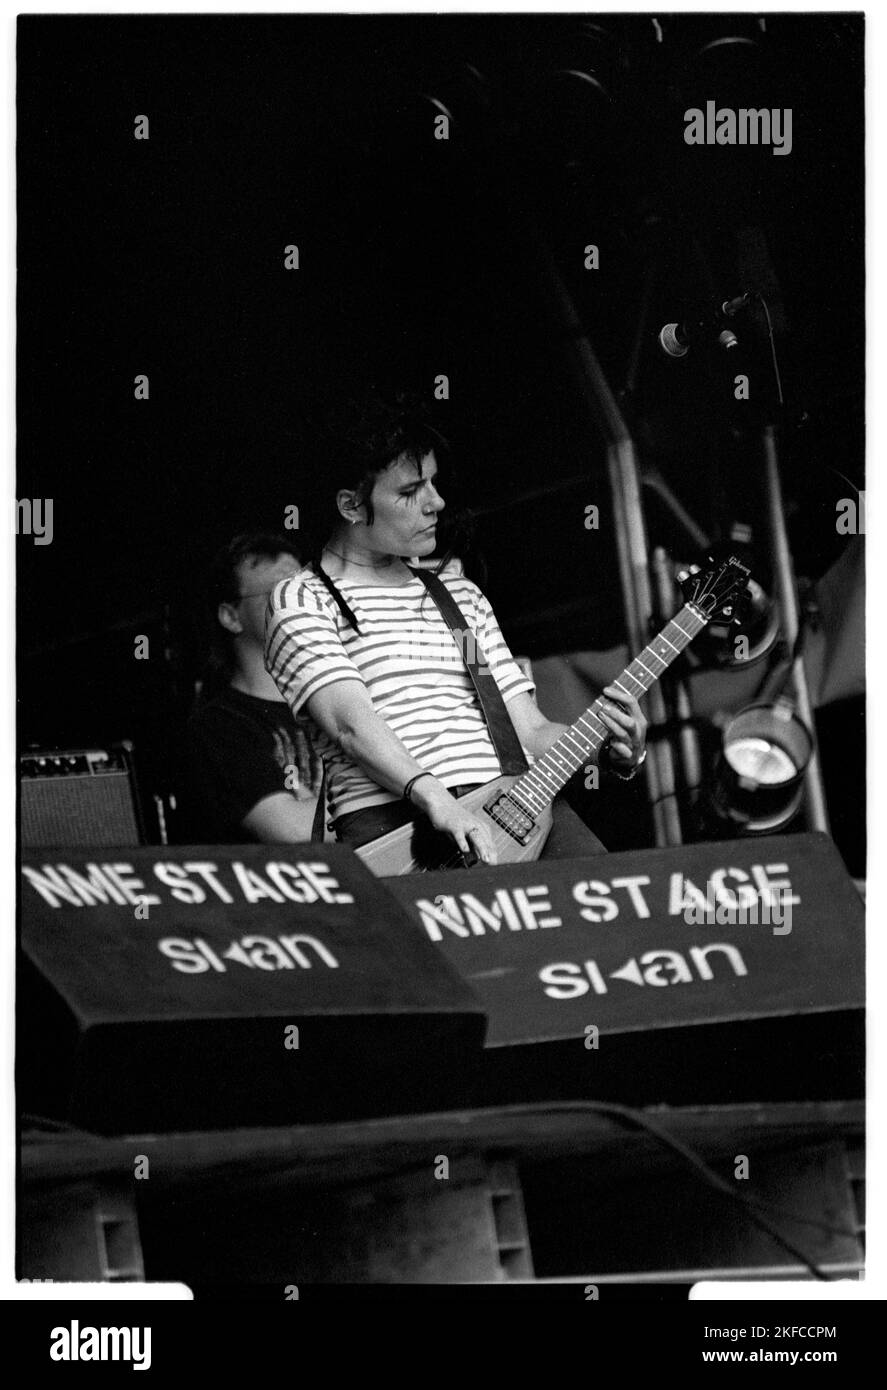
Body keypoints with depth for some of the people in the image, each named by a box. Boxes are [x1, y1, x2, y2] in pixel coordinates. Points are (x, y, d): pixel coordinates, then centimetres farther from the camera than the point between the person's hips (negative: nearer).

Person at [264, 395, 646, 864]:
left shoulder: (458, 592, 26)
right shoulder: (303, 601, 6)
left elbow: (529, 729, 22)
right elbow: (350, 722, -12)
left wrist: (620, 749, 2)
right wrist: (434, 798, -28)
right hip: (391, 816, -6)